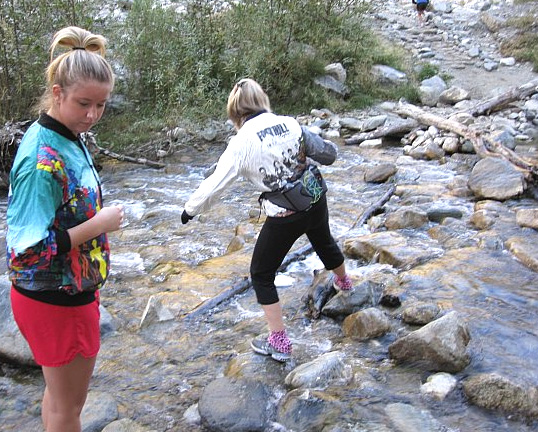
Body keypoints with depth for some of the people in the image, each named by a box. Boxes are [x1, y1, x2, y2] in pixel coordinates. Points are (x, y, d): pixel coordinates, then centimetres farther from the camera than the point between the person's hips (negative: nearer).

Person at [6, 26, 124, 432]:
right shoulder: (43, 161, -27)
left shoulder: (67, 138, 2)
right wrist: (98, 225, -22)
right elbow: (27, 252, -28)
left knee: (60, 393, 26)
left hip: (71, 290, 9)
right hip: (56, 302, -9)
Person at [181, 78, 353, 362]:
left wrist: (190, 209, 6)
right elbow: (327, 153, 2)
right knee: (324, 241, 36)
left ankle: (279, 344, 15)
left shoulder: (242, 143, -14)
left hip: (283, 217, -5)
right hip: (315, 200, 6)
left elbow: (215, 183, -9)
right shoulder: (290, 124, -4)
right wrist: (330, 149, 27)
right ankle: (343, 282, 66)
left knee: (261, 274, 12)